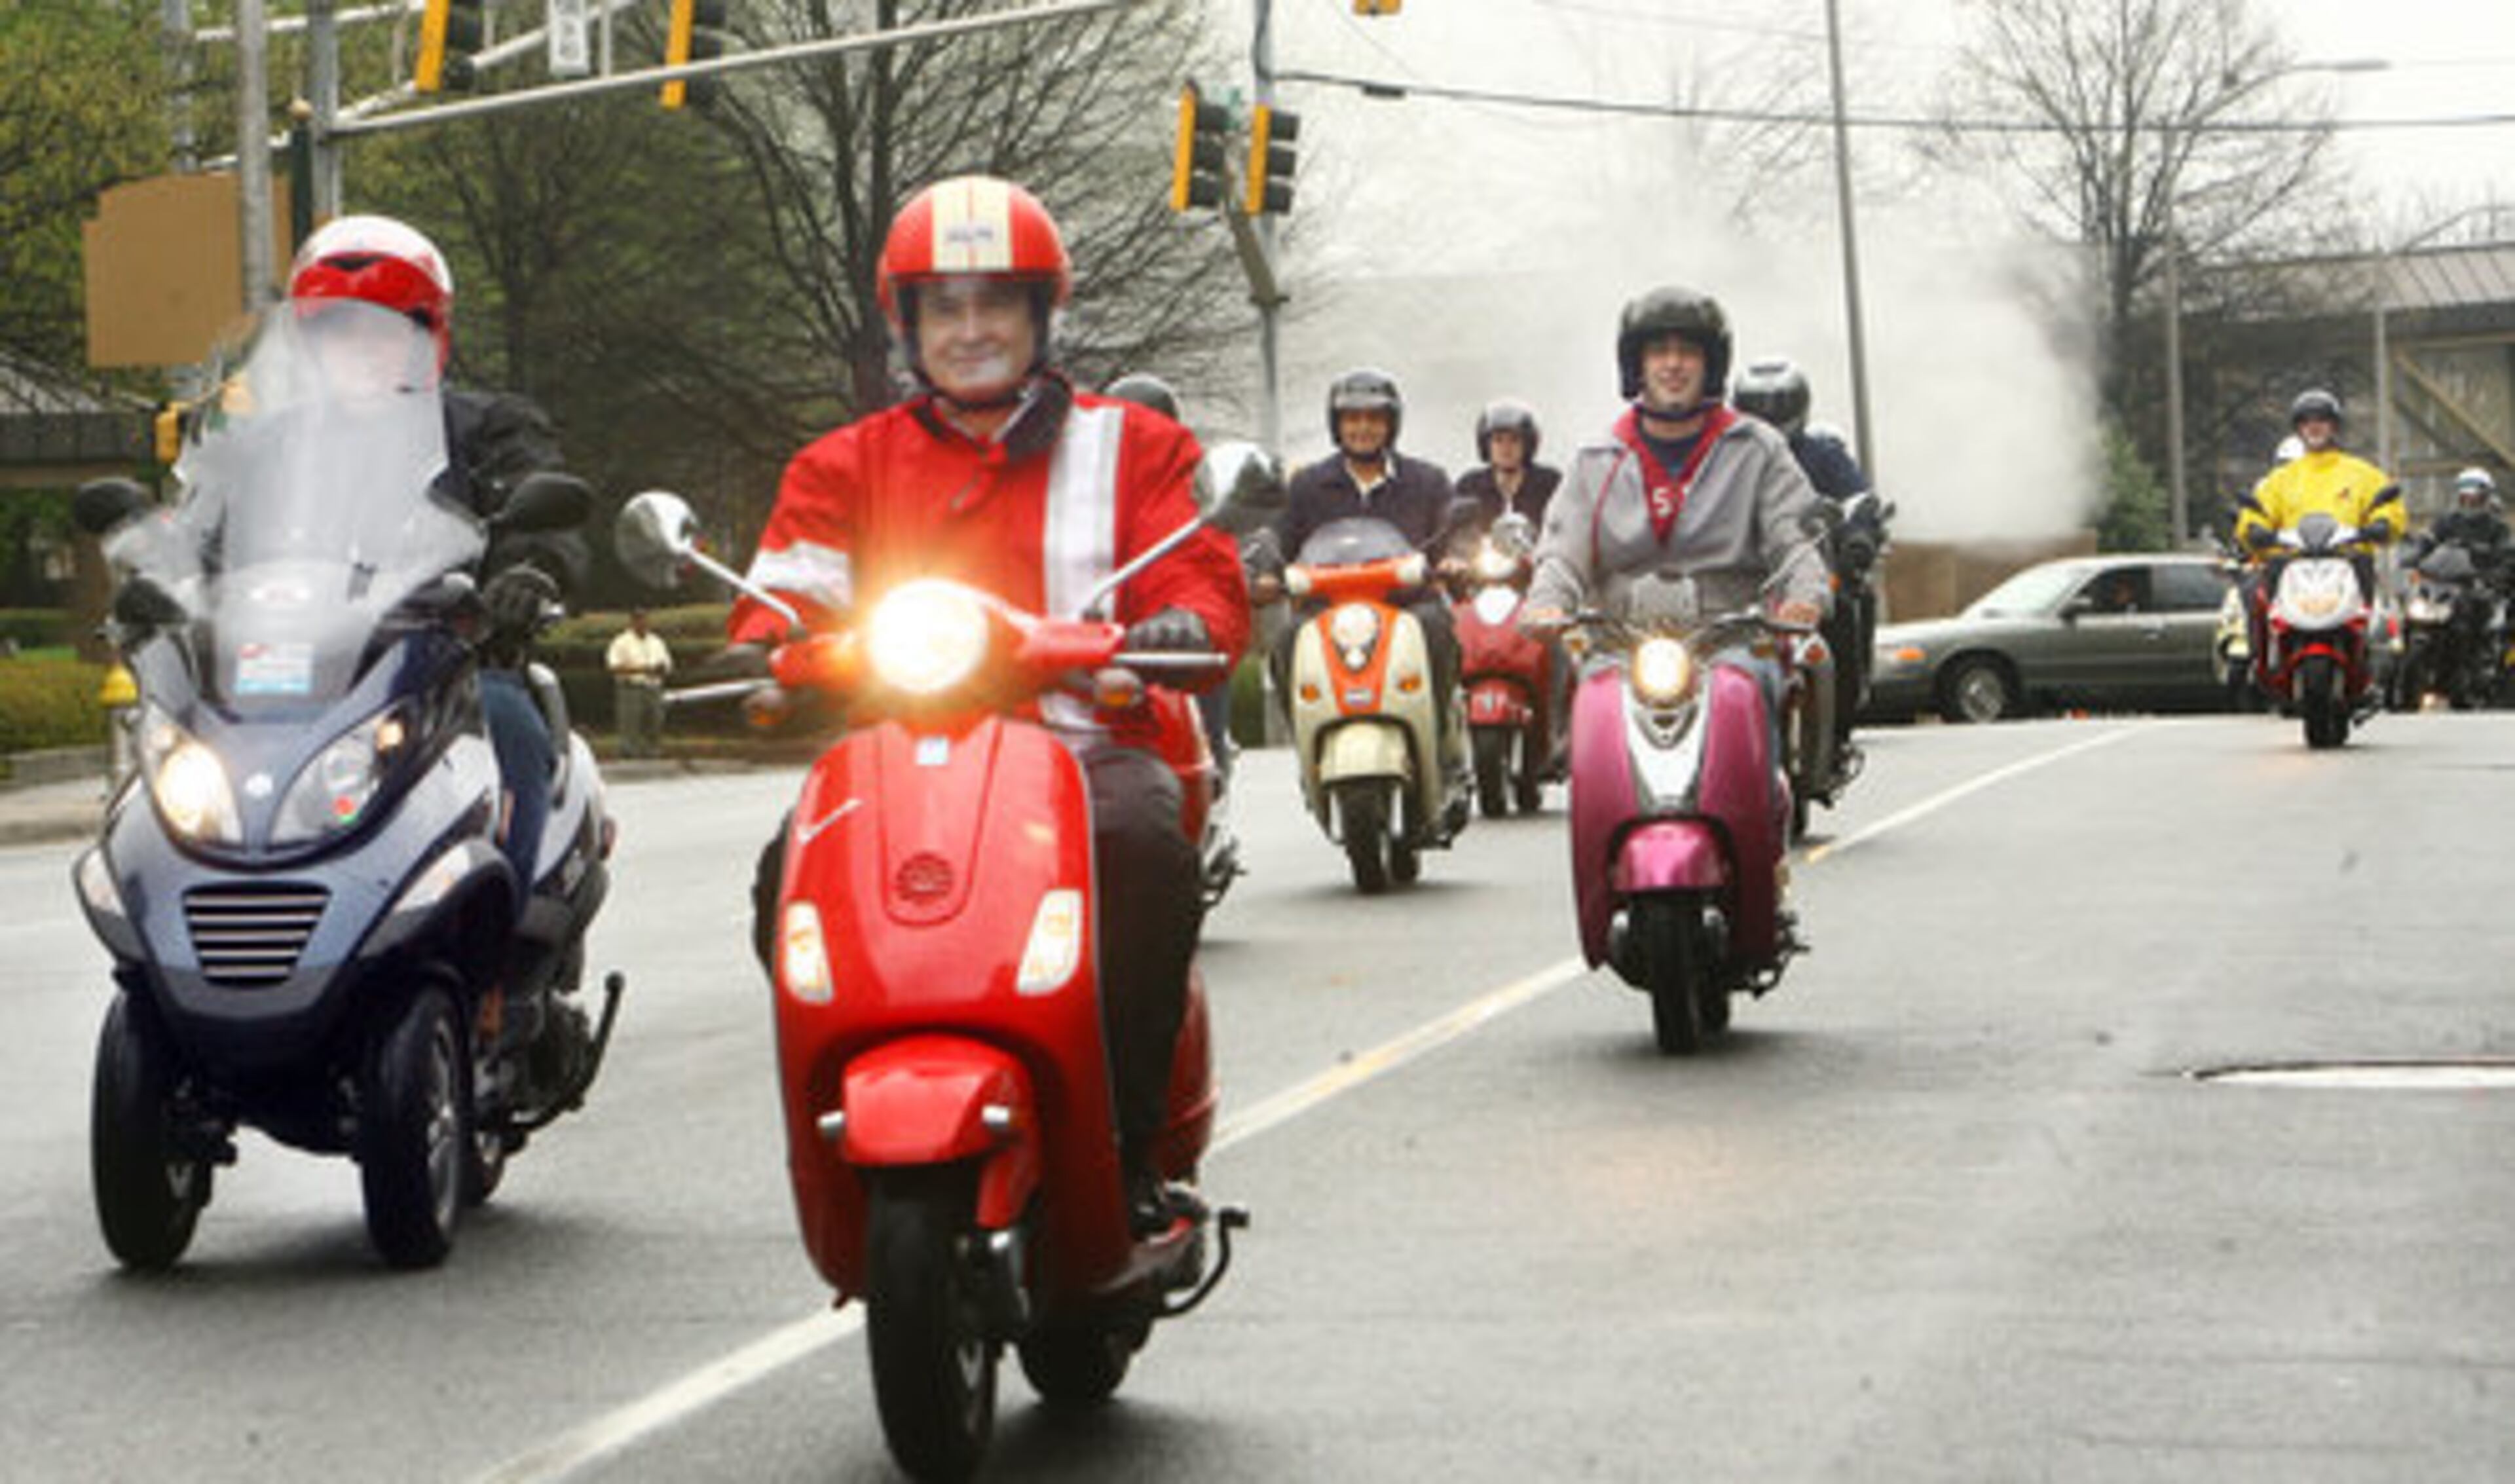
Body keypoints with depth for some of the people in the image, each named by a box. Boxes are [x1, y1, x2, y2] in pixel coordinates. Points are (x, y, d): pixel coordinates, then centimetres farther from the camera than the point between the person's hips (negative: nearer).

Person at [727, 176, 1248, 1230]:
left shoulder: (1132, 447, 18)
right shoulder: (847, 466, 21)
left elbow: (1203, 573, 7)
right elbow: (790, 588, 11)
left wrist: (1185, 623, -17)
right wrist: (764, 650, -14)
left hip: (1083, 740, -1)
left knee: (1144, 842, -36)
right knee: (795, 871, -30)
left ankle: (1128, 1142, -25)